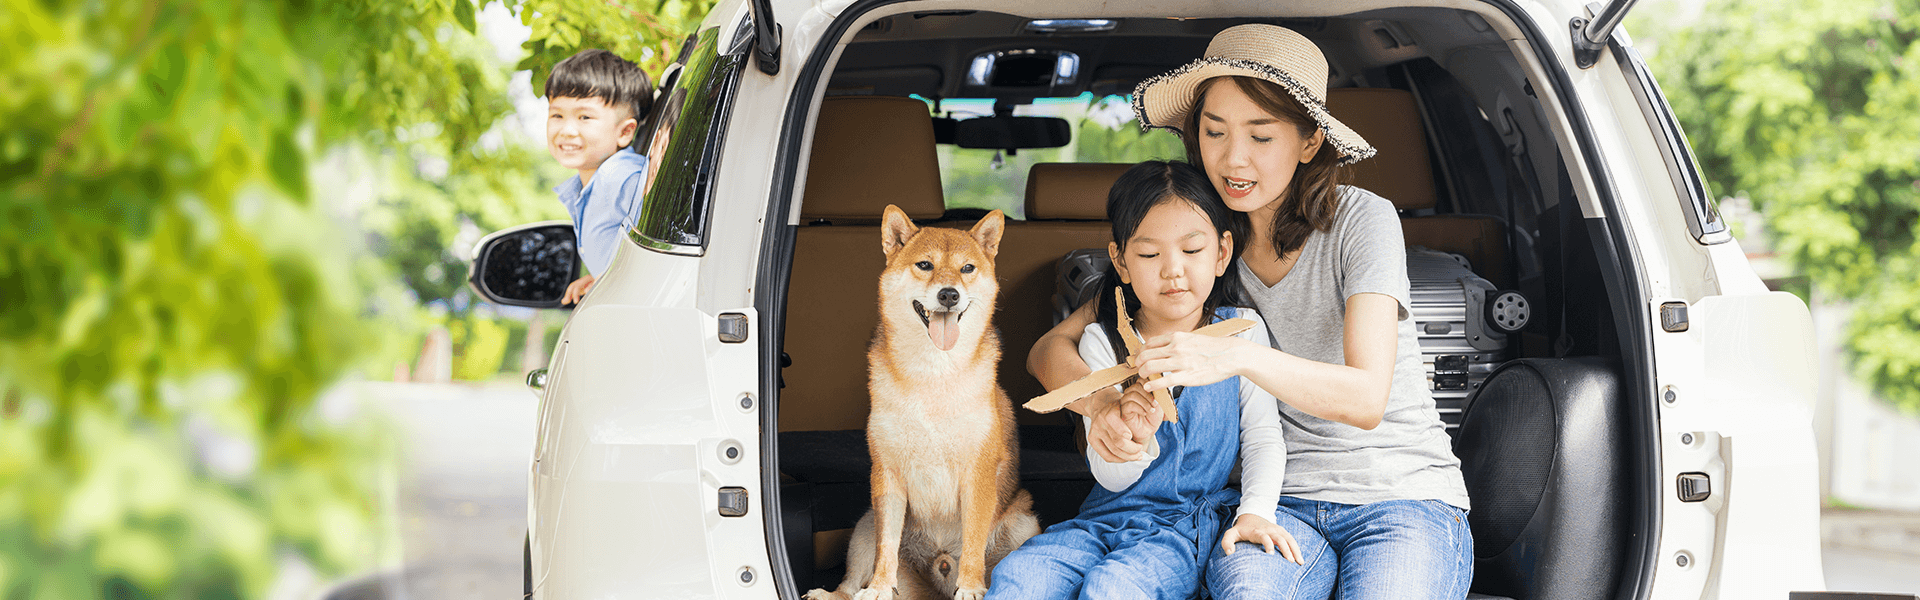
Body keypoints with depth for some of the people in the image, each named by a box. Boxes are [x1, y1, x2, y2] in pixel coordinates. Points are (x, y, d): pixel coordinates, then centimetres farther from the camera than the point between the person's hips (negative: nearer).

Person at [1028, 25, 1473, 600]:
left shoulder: (1361, 220, -9)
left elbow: (1366, 400, -20)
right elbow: (1050, 349, 3)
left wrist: (1240, 356, -37)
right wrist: (1101, 403, -21)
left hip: (1405, 494, -2)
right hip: (1284, 503, 2)